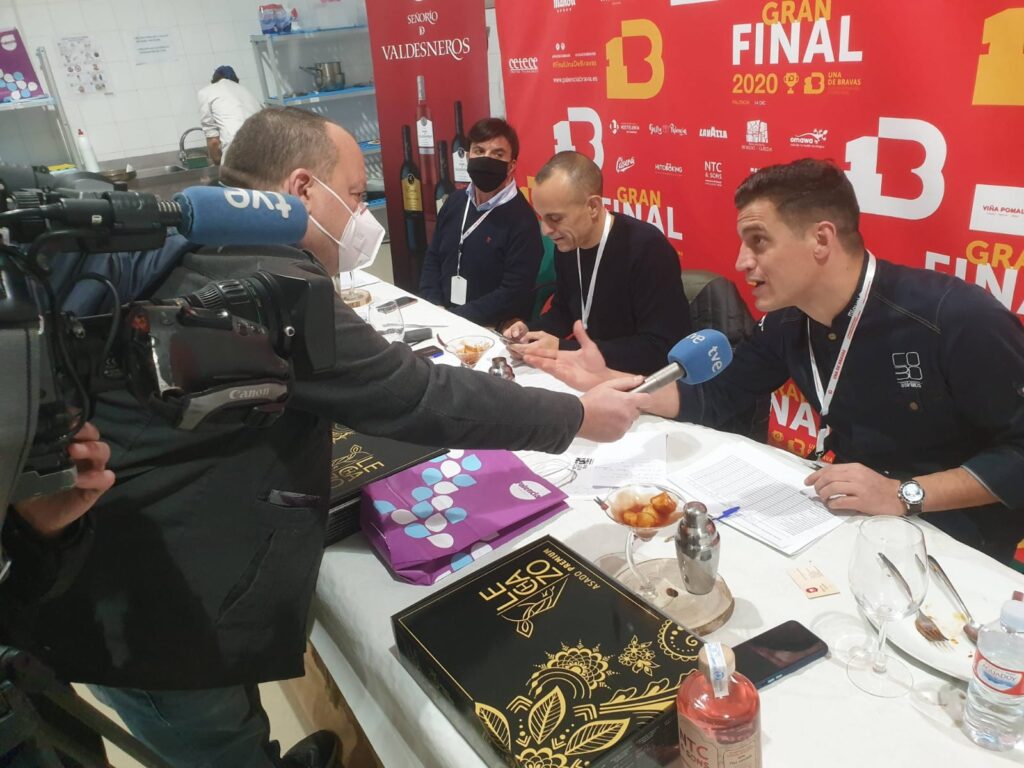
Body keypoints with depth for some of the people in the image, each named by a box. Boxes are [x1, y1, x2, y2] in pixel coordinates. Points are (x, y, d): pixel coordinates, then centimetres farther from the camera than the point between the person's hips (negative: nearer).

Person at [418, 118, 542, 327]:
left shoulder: (522, 220, -11)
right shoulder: (455, 203, 10)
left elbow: (513, 295, -16)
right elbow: (432, 260, 15)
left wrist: (453, 317, -17)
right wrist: (434, 310, -2)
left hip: (493, 331, -5)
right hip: (441, 319, 5)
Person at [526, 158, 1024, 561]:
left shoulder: (959, 320, -24)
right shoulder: (787, 323, -4)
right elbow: (712, 401, 2)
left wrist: (905, 495, -28)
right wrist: (606, 382, -7)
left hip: (954, 541, -5)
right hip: (851, 520, 6)